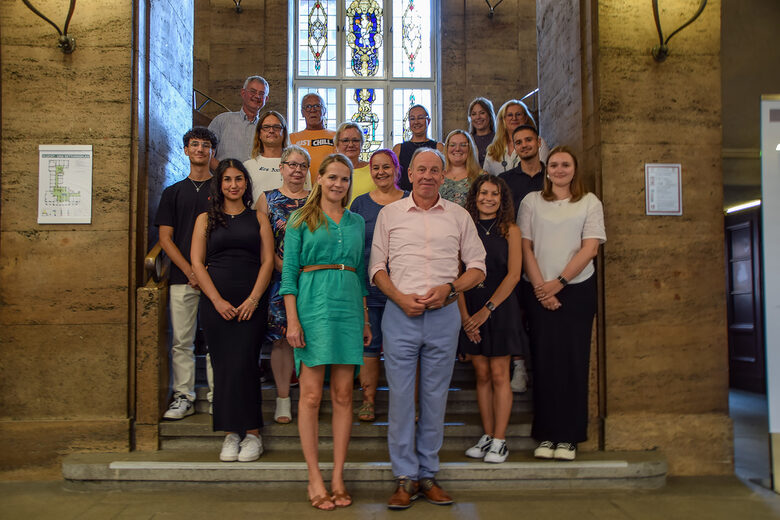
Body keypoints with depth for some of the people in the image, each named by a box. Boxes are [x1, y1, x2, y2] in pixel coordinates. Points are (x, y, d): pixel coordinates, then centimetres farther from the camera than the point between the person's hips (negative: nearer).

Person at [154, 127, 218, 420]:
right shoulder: (173, 192, 13)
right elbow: (165, 237, 7)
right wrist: (189, 271, -6)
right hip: (182, 277, 2)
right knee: (181, 341, 3)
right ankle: (184, 397, 13)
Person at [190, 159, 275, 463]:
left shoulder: (258, 218, 12)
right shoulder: (206, 219, 12)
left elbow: (268, 260, 4)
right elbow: (197, 262, 4)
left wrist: (254, 298, -8)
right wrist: (217, 300, -7)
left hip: (250, 302, -1)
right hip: (215, 302, 1)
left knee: (244, 363, -8)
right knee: (223, 365, 0)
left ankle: (252, 433, 1)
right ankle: (230, 434, 9)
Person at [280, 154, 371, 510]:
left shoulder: (357, 222, 16)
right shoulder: (301, 220, 5)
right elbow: (289, 272, -1)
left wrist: (366, 319, 12)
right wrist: (292, 320, -11)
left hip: (349, 307, 4)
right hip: (313, 305, -4)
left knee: (343, 395, 4)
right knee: (312, 395, -3)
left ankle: (338, 477, 13)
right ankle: (315, 478, 7)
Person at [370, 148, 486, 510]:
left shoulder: (459, 216, 9)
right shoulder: (389, 214, 8)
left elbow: (477, 267, 9)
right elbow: (376, 267, 7)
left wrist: (448, 288, -8)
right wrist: (401, 298, -9)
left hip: (444, 316, 1)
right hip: (400, 315, -1)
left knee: (435, 398, 7)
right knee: (400, 397, 0)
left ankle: (428, 474, 20)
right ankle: (405, 477, 12)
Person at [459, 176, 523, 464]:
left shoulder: (510, 230, 0)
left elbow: (514, 274, -6)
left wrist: (487, 309, -12)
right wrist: (464, 314, -10)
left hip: (501, 307, -2)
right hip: (470, 309, 2)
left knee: (498, 375, 1)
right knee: (482, 375, 8)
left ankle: (499, 440, 9)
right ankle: (487, 436, 18)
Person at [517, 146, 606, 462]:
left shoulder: (589, 203, 8)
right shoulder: (531, 201, 10)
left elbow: (589, 248, -2)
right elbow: (526, 247, 3)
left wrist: (559, 282, -12)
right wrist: (540, 286, -8)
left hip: (577, 289, 0)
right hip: (538, 291, 1)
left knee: (573, 359, 0)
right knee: (543, 359, 0)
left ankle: (568, 437, 7)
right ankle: (546, 435, 8)